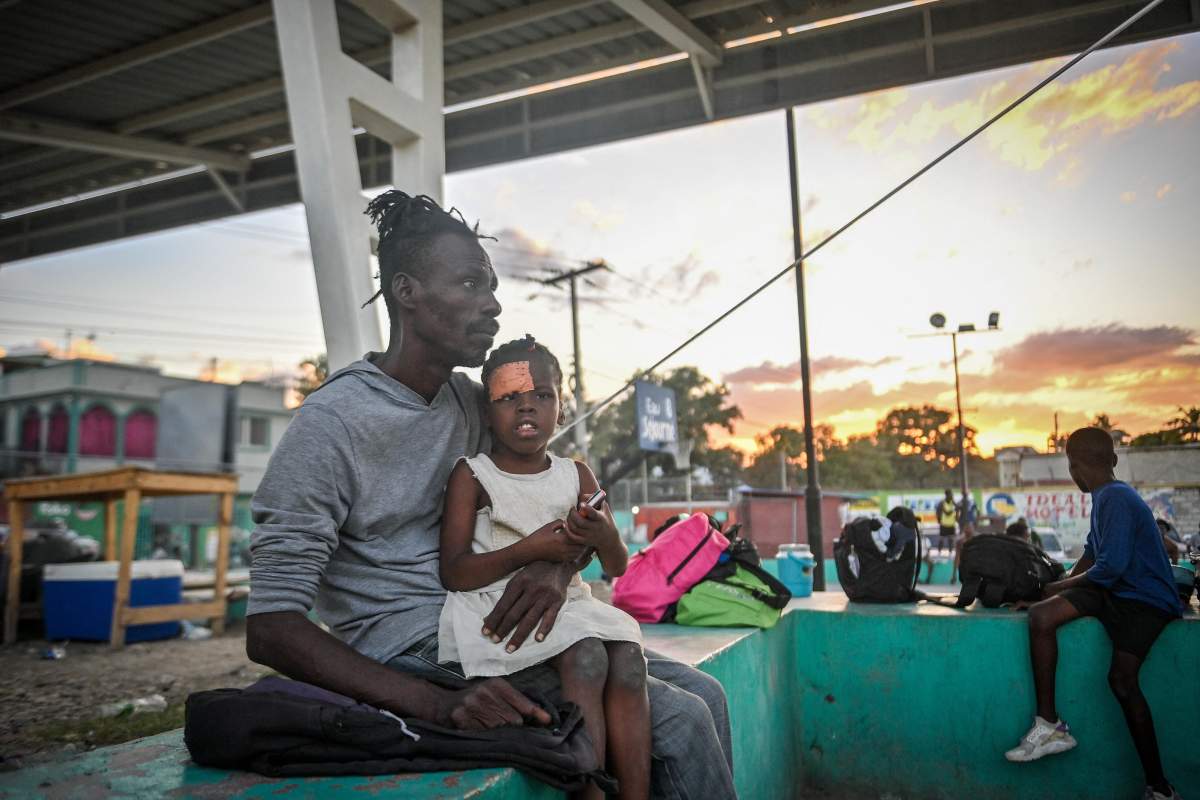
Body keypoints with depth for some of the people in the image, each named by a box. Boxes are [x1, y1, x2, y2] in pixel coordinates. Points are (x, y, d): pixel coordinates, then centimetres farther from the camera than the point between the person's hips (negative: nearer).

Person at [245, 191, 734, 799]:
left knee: (703, 693, -1)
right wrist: (437, 704, -30)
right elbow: (271, 629, -18)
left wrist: (557, 566, -14)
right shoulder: (330, 424, -15)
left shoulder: (476, 404, 7)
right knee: (680, 721, -17)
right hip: (414, 653, -7)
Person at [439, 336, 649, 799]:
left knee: (628, 655, -24)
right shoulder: (472, 475, -1)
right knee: (585, 656, -29)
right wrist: (530, 550, -19)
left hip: (566, 603, 5)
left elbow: (617, 568, 10)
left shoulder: (577, 475, 11)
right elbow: (453, 574, -7)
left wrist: (604, 536, -15)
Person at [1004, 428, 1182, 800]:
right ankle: (1049, 725, -8)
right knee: (1041, 616, -9)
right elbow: (1093, 553, 20)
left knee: (1122, 677, -23)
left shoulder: (1116, 499, -18)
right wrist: (1063, 586, 11)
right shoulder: (1106, 497, 12)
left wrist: (1060, 586, -8)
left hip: (1145, 599, -9)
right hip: (1113, 590, 9)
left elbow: (1110, 567, -23)